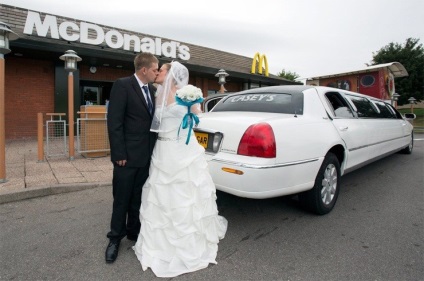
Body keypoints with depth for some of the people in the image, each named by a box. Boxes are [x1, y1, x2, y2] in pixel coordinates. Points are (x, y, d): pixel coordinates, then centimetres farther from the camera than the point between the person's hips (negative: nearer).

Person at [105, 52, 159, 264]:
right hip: (128, 155, -6)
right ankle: (115, 237, 28)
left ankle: (134, 232, 35)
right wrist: (119, 154, -15)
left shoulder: (152, 89, 10)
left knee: (138, 197, 17)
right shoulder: (122, 85, -10)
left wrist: (155, 149, 8)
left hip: (147, 155, 6)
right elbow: (114, 122, -13)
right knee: (122, 199, 9)